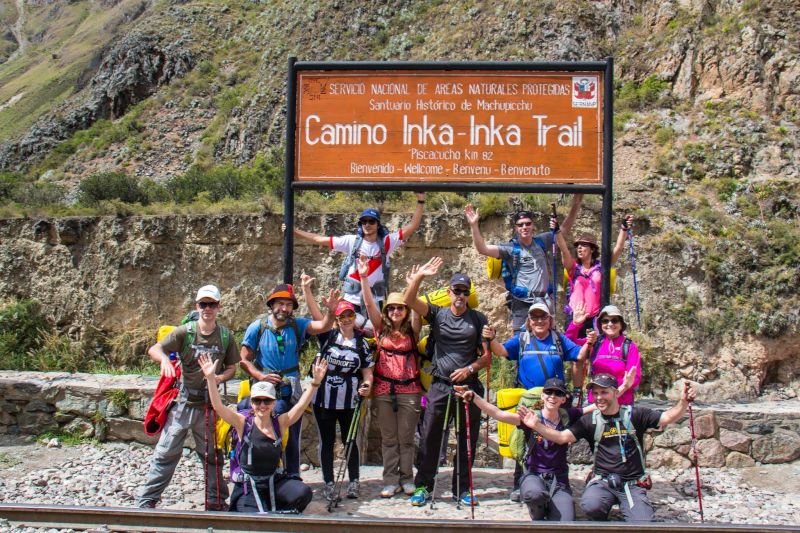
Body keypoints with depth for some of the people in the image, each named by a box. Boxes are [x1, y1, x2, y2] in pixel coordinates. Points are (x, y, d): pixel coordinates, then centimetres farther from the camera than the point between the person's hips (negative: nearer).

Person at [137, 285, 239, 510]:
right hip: (183, 401, -2)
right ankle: (147, 500, 12)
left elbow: (231, 368, 9)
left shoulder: (225, 336, 2)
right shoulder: (185, 331, -5)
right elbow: (153, 349, -12)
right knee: (166, 452, 2)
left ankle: (216, 502, 24)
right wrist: (164, 358, -34)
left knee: (212, 456, 12)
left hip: (210, 404, 2)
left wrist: (219, 378, -13)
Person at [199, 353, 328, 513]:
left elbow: (301, 405, -9)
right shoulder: (243, 423, -5)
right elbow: (218, 406, -16)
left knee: (303, 492, -24)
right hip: (248, 487, -3)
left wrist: (315, 382, -21)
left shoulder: (279, 423, 0)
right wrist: (211, 378, -27)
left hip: (275, 482, 3)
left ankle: (277, 513, 5)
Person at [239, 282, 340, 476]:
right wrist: (261, 376, -18)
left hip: (293, 394, 3)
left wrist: (331, 311, -36)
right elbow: (244, 360, -3)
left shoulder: (297, 325, -1)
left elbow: (324, 326, -16)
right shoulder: (257, 327, -5)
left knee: (293, 442, 14)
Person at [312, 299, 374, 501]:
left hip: (348, 400, 0)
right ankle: (328, 483, 15)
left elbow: (367, 371, 7)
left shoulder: (362, 343, 5)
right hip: (323, 398, 0)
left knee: (350, 440, 8)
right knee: (327, 440, 7)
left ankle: (354, 482, 16)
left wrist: (367, 385, -14)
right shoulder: (328, 336, 3)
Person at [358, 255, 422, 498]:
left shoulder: (411, 331, 3)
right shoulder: (382, 329, 6)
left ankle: (407, 479, 13)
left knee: (406, 437, 5)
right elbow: (369, 304, -4)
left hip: (409, 389, -1)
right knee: (388, 438, 6)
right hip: (384, 389, 1)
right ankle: (390, 481, 11)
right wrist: (364, 276, -15)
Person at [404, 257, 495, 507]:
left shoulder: (478, 319, 6)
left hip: (468, 385, 1)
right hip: (440, 385, -1)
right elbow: (408, 300, -8)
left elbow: (487, 355, 5)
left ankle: (462, 489, 16)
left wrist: (470, 368, -11)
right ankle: (423, 486, 10)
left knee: (467, 440, 6)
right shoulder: (437, 314, 5)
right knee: (429, 437, 0)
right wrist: (419, 275, -19)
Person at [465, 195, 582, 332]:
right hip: (522, 304, -4)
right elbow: (482, 249, -14)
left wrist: (576, 203, 3)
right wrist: (473, 225, -25)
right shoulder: (511, 248, -4)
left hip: (545, 302, 4)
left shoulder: (541, 241, 7)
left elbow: (565, 228, 13)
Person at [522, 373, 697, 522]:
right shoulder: (589, 421, 3)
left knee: (642, 522, -24)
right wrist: (537, 425, -17)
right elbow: (562, 437, -3)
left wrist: (683, 402, -22)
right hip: (603, 481, 1)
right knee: (590, 506, -31)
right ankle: (603, 521, 4)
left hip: (633, 484, 0)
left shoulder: (634, 415, 1)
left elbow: (667, 418, -4)